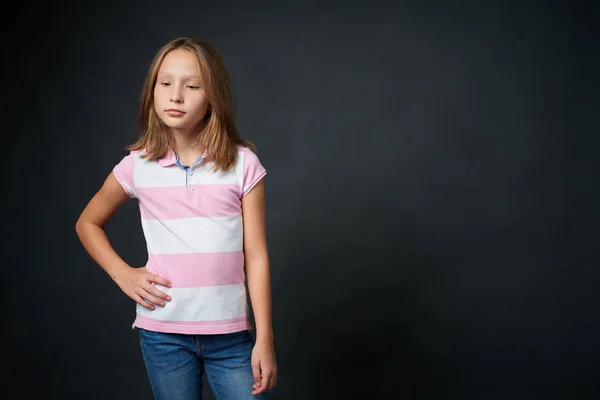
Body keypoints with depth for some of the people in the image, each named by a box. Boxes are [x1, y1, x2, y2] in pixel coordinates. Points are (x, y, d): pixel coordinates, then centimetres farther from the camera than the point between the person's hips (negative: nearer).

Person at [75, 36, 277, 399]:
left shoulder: (243, 164, -4)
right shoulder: (138, 166, -1)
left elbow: (256, 255, -3)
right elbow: (88, 223, 15)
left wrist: (265, 340, -4)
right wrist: (123, 274, 0)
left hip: (230, 332, -1)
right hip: (163, 331, 1)